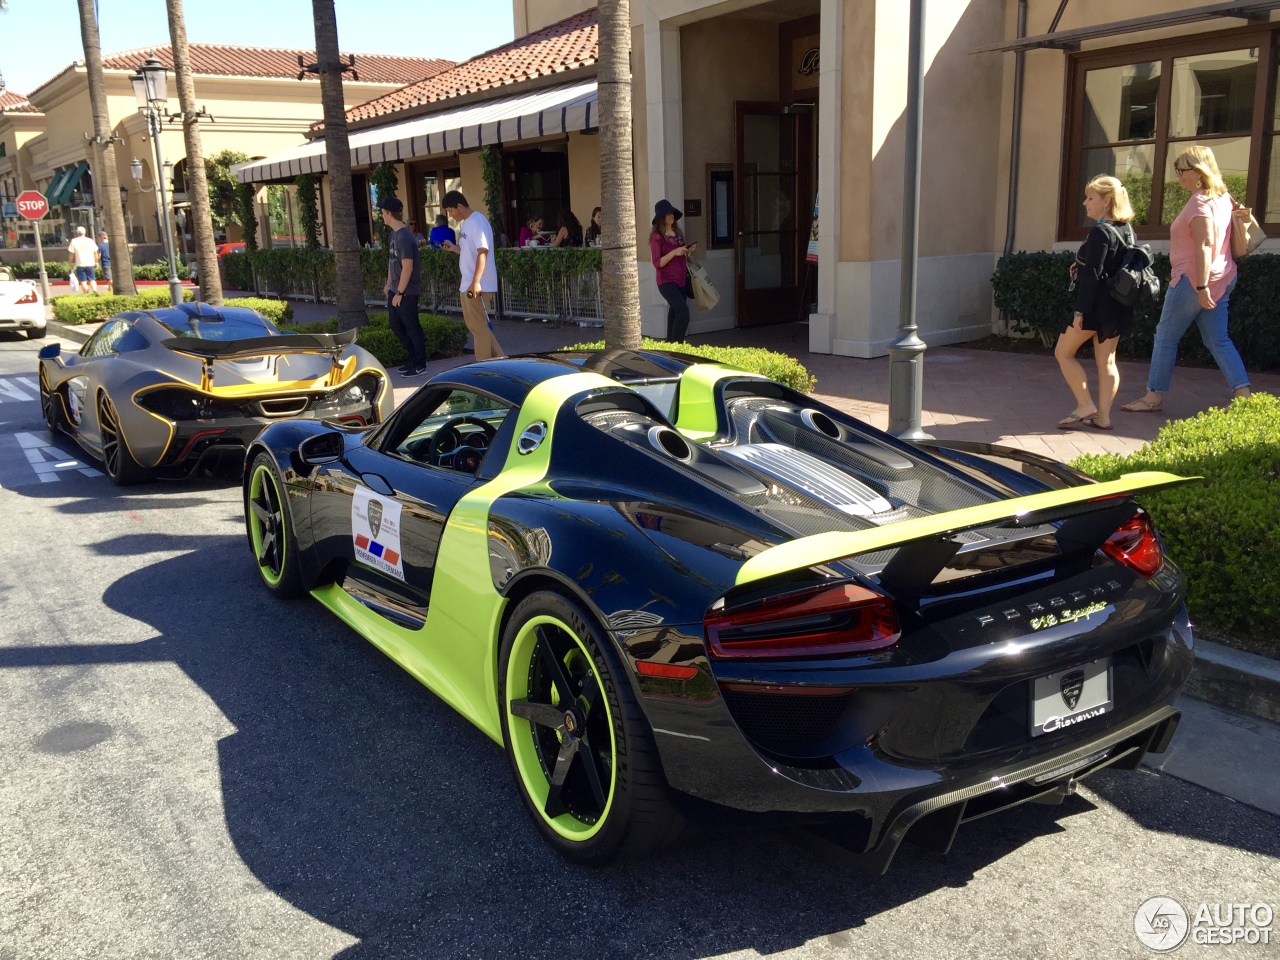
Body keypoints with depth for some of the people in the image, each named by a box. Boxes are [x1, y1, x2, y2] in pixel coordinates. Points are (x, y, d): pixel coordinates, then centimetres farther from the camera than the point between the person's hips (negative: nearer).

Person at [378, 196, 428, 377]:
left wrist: (400, 293, -19)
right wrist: (389, 284, 20)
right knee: (395, 325, 16)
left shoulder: (404, 237, -21)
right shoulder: (393, 234, 9)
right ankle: (412, 358, 28)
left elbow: (407, 268, -23)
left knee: (412, 328, -1)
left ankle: (420, 365, 9)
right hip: (395, 289, 10)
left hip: (406, 292, -10)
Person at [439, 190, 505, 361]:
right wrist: (454, 248, 5)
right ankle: (498, 358, 22)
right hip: (467, 283, 10)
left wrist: (476, 282, -28)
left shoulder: (478, 221, -15)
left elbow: (482, 252, -22)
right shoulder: (464, 223, 15)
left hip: (479, 285, -10)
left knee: (479, 326, -3)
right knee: (473, 324, 14)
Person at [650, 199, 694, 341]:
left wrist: (688, 252, 3)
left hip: (681, 280, 7)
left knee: (675, 313, 9)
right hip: (666, 282, -7)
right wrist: (674, 252, -23)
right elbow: (657, 263, -15)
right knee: (683, 312, -19)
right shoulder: (657, 237, -9)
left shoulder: (677, 234, 12)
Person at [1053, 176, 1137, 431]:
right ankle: (1103, 415, 10)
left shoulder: (1100, 232, -16)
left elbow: (1092, 275, -20)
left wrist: (1080, 311, -19)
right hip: (1119, 307, 8)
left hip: (1096, 304, -8)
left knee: (1063, 352, 5)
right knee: (1106, 361, 11)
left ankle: (1085, 406, 1)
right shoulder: (1127, 230, 10)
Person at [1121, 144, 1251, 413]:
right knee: (1218, 340, 8)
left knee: (1166, 336, 2)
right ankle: (1243, 395, 1)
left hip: (1193, 279, -9)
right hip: (1222, 278, 9)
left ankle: (1154, 396, 8)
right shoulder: (1222, 197, 13)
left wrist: (1201, 287, -25)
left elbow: (1204, 246, -22)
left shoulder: (1200, 202, -15)